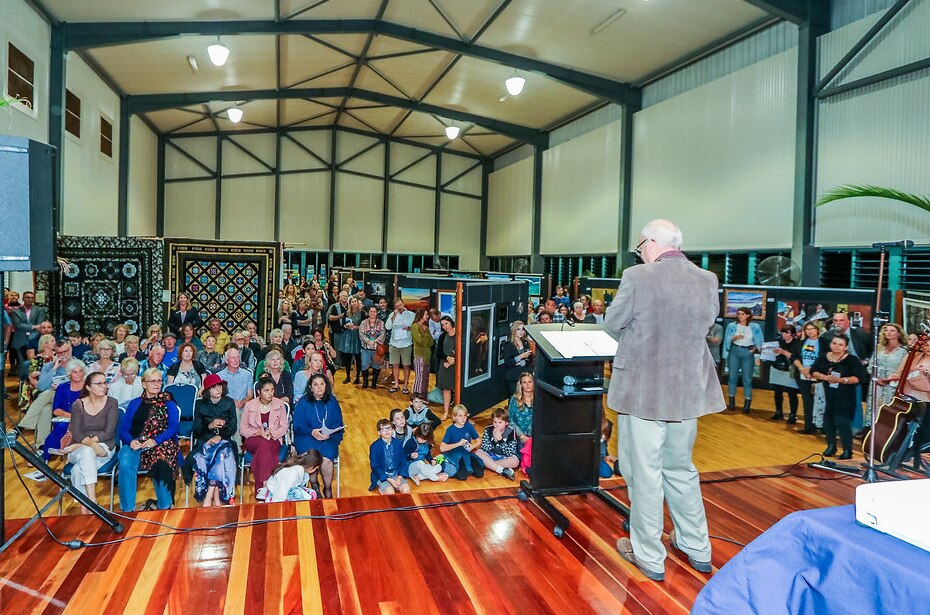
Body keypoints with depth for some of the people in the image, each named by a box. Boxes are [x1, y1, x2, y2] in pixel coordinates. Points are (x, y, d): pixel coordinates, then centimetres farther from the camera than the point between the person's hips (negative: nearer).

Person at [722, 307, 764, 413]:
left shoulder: (755, 327, 1)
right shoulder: (732, 326, 2)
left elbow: (759, 341, 6)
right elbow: (727, 340, 1)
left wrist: (755, 348, -10)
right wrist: (735, 337, -16)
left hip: (748, 353, -1)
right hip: (734, 351, 1)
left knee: (747, 378, -1)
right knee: (733, 376, 2)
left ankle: (747, 403, 5)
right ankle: (731, 401, 10)